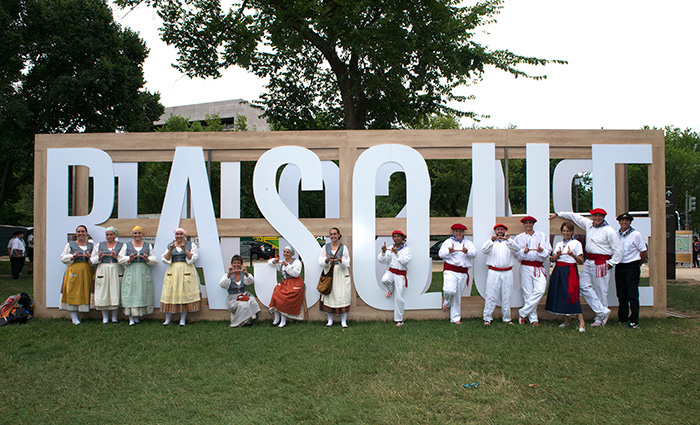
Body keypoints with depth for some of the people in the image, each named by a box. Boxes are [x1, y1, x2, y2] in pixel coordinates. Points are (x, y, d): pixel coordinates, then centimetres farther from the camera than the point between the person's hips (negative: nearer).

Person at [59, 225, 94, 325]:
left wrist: (89, 257, -12)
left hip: (87, 271, 2)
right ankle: (74, 318, -6)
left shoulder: (91, 245, 14)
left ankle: (78, 315, 8)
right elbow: (63, 258, 7)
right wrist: (73, 257, -10)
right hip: (73, 271, -1)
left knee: (84, 293, -1)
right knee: (72, 293, -8)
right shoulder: (70, 244, 11)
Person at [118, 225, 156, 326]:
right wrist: (129, 258, -13)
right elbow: (120, 259, 4)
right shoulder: (126, 245, 11)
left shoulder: (148, 246, 13)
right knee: (130, 295, -6)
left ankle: (137, 317, 8)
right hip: (131, 273, -1)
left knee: (143, 294, 0)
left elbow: (155, 261, 7)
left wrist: (147, 259, -12)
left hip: (144, 273, 1)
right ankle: (131, 318, -3)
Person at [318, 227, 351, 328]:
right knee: (329, 296, 0)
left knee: (342, 296, -3)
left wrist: (341, 261, -21)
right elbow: (320, 262, 2)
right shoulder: (325, 247, 7)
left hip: (341, 275, -1)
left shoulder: (343, 247, 3)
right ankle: (330, 320, 11)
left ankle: (343, 321, 5)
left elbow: (347, 264, 0)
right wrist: (326, 261, -20)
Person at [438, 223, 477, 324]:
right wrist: (450, 251, -21)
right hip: (450, 271, -3)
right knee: (450, 291, -23)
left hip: (463, 272, 3)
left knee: (458, 296, 5)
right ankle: (446, 303, 11)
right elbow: (441, 253, -1)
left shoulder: (468, 243, 16)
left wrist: (467, 251, -22)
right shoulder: (448, 242, 10)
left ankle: (455, 318, 13)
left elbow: (474, 253, 0)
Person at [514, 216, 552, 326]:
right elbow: (516, 254, 7)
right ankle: (533, 319, 4)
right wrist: (524, 251, -14)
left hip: (539, 267, 1)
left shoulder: (542, 236, 15)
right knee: (528, 293, -4)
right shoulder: (519, 238, 13)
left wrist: (542, 250, -13)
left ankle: (522, 313, -11)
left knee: (540, 290, -19)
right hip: (525, 267, 0)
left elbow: (548, 251, 8)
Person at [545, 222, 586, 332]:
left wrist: (572, 255, -24)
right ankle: (566, 321, 15)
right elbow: (552, 260, 8)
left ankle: (581, 322, -11)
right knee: (560, 295, 4)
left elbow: (581, 261, -7)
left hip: (570, 271, -5)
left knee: (571, 295, -13)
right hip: (558, 271, 6)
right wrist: (557, 254, -12)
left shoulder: (576, 243, 1)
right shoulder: (558, 244, 17)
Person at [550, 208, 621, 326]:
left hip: (601, 263, -7)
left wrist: (611, 264, -10)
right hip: (588, 261, 7)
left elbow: (618, 249, -8)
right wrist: (557, 214, 28)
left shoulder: (609, 231, -9)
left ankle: (599, 319, 10)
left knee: (600, 290, -1)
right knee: (584, 286, 0)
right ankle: (602, 312, 4)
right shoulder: (588, 224, 9)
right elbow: (575, 216, 24)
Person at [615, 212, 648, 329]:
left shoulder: (636, 235, -5)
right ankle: (622, 318, 20)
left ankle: (634, 320, -2)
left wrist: (639, 264, 7)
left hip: (632, 267, -4)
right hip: (619, 266, 5)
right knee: (621, 294, 10)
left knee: (632, 295, -6)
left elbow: (643, 251, 1)